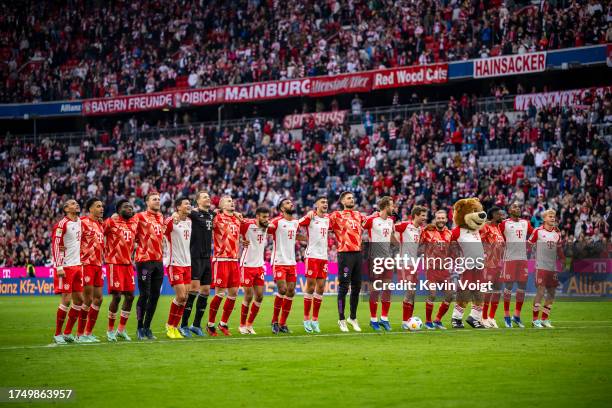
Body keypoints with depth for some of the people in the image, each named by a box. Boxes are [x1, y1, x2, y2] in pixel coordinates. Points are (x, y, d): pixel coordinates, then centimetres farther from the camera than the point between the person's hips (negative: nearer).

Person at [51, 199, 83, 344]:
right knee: (66, 300, -8)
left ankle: (68, 333, 15)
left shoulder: (80, 222, 12)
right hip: (66, 267, -8)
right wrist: (59, 267, -19)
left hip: (77, 265, 8)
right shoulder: (62, 224, -12)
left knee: (79, 300, 7)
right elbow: (55, 246, -15)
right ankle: (57, 334, 1)